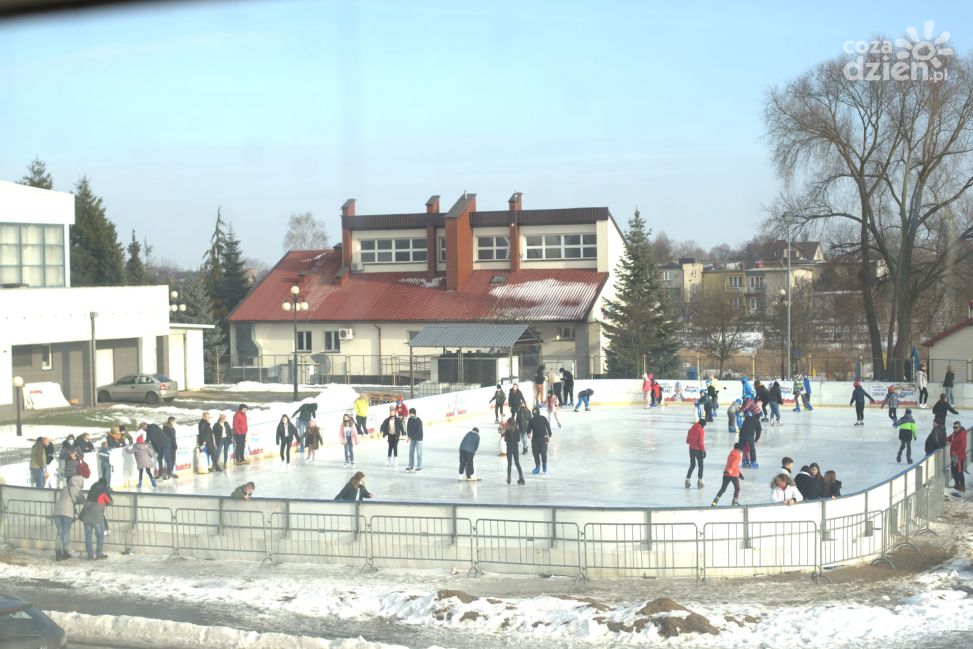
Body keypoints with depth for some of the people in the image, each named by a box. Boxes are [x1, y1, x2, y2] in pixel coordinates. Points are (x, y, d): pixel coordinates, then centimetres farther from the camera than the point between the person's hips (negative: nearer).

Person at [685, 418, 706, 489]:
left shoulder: (691, 429, 5)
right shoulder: (701, 430, -14)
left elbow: (687, 441, 10)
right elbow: (701, 442, -17)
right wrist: (703, 450, -10)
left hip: (691, 449, 6)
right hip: (698, 450, -6)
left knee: (692, 465, 17)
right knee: (701, 465, 8)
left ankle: (687, 480, 13)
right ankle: (699, 481, 6)